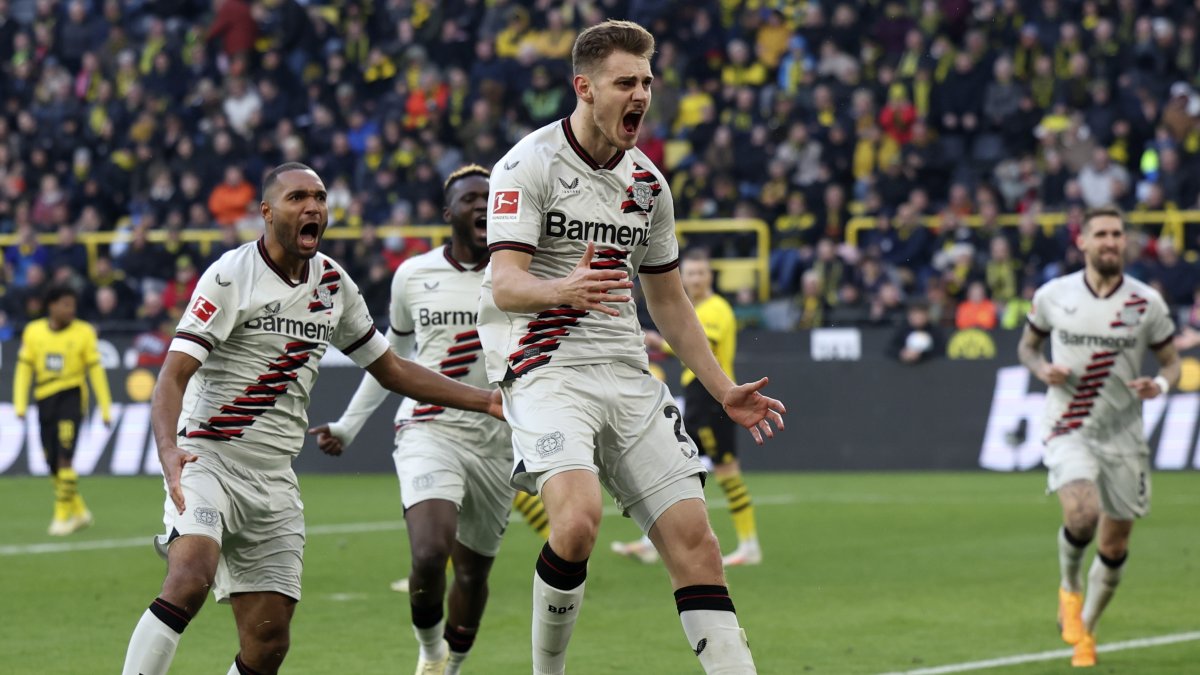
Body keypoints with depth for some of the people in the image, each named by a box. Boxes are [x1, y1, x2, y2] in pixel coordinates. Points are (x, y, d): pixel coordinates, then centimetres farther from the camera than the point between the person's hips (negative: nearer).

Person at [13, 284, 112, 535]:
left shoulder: (83, 333, -2)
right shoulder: (33, 332, 5)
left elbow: (96, 370, 0)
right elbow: (24, 368, 7)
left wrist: (105, 408, -1)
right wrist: (20, 405, 0)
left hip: (71, 396, -4)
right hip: (45, 399, 4)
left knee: (64, 458, -15)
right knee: (53, 463, 5)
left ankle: (62, 515, -7)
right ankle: (80, 511, 21)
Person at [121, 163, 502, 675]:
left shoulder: (334, 285, 11)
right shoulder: (232, 277, -9)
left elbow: (391, 371, 23)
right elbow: (174, 374, -17)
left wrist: (488, 401, 19)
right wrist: (168, 450, -36)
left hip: (274, 480, 6)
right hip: (207, 459, -6)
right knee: (190, 580, -31)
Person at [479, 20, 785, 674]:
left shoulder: (647, 183, 14)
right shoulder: (530, 165, -7)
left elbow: (668, 300, 24)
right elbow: (504, 284, -17)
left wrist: (724, 390, 19)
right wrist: (564, 289, -38)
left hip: (627, 374, 6)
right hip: (546, 368, -6)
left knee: (692, 538, -3)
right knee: (578, 521, -28)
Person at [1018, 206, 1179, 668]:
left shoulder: (1147, 303, -2)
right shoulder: (1052, 296, -1)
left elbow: (1171, 362, 7)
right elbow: (1027, 345, 14)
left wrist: (1160, 384, -16)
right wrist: (1042, 369, -8)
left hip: (1123, 437, 2)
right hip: (1069, 431, -2)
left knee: (1114, 548, 6)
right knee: (1082, 512, -28)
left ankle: (1084, 629, 31)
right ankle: (1069, 587, 4)